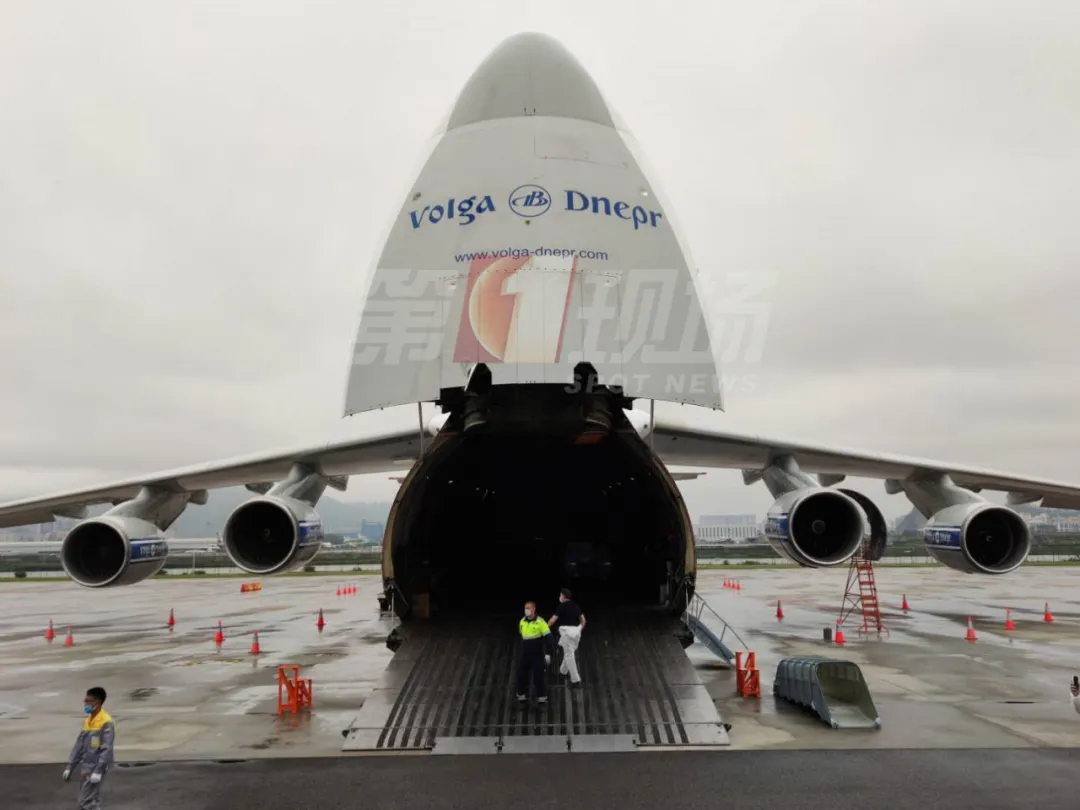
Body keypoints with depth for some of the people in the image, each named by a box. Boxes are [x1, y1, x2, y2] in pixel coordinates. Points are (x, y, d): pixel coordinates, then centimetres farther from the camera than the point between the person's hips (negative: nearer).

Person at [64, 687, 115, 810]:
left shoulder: (106, 723, -17)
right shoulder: (87, 721, 9)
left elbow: (106, 749, -20)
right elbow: (79, 744, 14)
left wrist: (98, 771, -23)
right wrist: (69, 767, 13)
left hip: (96, 768, -8)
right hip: (85, 767, 8)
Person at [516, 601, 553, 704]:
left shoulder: (540, 622, -15)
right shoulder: (522, 622, 2)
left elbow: (548, 637, -15)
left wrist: (548, 653, -20)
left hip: (537, 655, -5)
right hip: (524, 654, 5)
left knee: (538, 676, -2)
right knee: (521, 675, 7)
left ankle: (541, 696, 15)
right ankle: (522, 695, 24)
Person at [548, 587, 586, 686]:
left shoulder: (562, 606, -8)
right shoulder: (575, 605, 12)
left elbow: (553, 620, -8)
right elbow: (583, 620, 14)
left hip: (567, 631, -7)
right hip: (576, 631, 7)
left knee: (569, 655, -2)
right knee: (570, 652, 24)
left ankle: (576, 680, -3)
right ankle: (563, 670, 43)